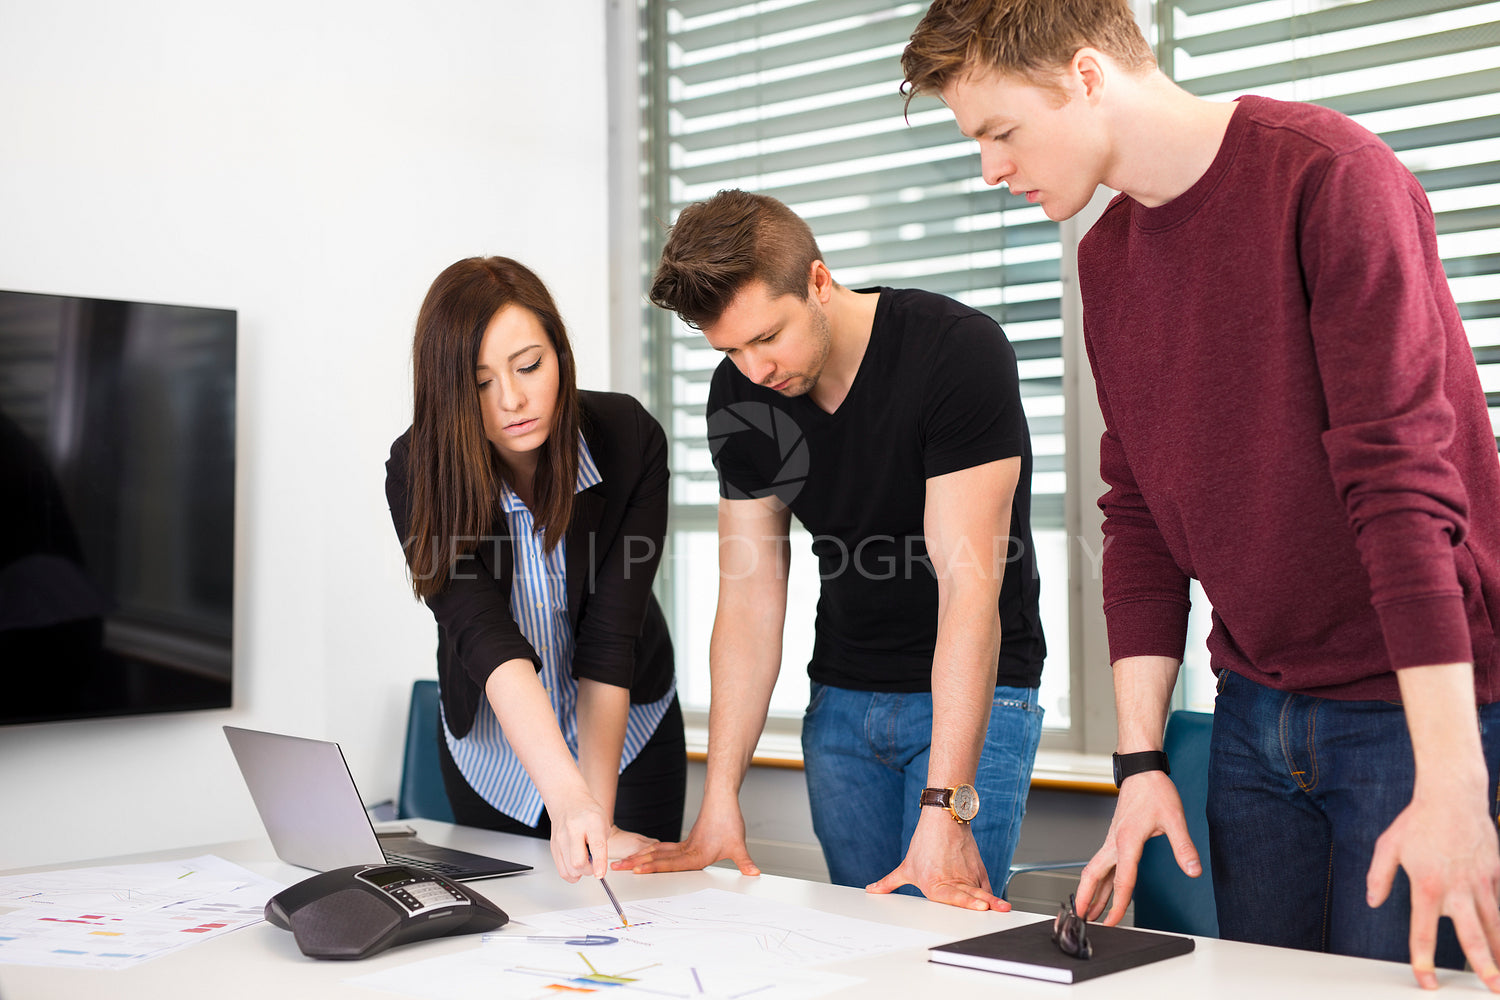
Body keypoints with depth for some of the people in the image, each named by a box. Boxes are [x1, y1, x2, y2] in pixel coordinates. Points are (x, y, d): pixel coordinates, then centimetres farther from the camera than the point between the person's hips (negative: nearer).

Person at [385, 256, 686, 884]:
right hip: (492, 750, 1)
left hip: (626, 732, -1)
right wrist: (567, 796, -51)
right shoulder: (418, 471, -25)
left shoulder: (630, 438, -24)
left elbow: (608, 643, -28)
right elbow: (484, 636, -37)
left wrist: (599, 815, -35)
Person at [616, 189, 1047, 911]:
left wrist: (944, 810, -33)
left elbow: (970, 588, -27)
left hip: (974, 693, -4)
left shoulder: (958, 353, -22)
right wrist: (719, 804, -11)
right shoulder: (739, 394, -5)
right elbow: (749, 601, -4)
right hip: (841, 697, 5)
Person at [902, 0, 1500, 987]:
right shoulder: (1107, 259, 8)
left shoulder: (1326, 175, -14)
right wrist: (1142, 761, 2)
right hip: (1256, 715, 6)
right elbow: (1138, 518, 8)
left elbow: (1402, 472, -21)